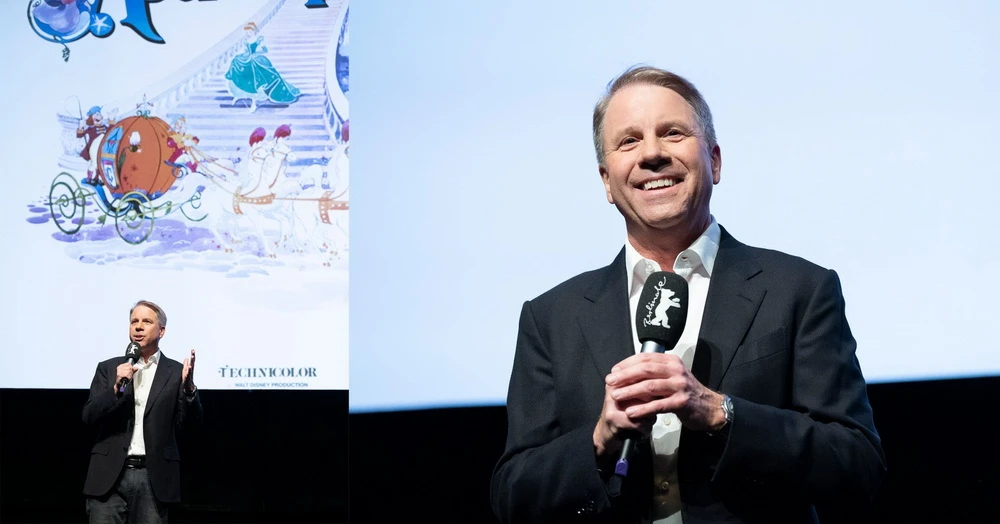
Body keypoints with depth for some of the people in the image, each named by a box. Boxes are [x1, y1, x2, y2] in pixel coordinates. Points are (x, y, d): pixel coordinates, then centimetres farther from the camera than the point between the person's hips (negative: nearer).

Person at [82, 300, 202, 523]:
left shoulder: (175, 371, 6)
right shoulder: (109, 368, 10)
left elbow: (192, 420, -1)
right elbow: (89, 416, 2)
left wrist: (188, 386, -19)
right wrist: (117, 386, -14)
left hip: (154, 477, -1)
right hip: (110, 474, 1)